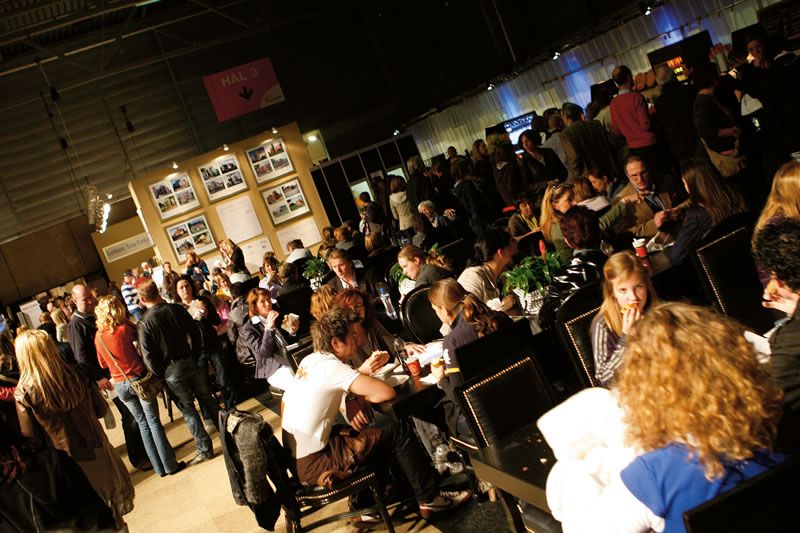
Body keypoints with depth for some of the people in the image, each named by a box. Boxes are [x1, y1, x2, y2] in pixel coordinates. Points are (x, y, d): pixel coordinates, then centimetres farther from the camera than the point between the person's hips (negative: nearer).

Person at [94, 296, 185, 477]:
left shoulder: (98, 336, 1)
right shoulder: (125, 327, -12)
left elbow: (103, 363, 13)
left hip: (120, 385, 4)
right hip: (139, 379, -4)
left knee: (142, 423, 13)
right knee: (153, 422, 2)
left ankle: (159, 467, 15)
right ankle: (170, 465, 4)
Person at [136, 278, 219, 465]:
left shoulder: (144, 323, -15)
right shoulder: (177, 309, -6)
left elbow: (148, 357, -14)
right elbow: (195, 333, 0)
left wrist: (160, 375, 0)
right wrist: (195, 356, 12)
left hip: (171, 371, -3)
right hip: (190, 362, 3)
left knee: (188, 410, 7)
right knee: (207, 400, 17)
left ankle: (205, 449, 13)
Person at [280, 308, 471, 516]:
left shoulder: (309, 360, 5)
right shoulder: (330, 366, -19)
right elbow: (387, 392, -25)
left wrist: (352, 399, 1)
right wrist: (358, 399, -5)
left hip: (296, 458, 9)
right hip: (314, 466, -9)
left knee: (367, 431, 26)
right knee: (397, 428, -3)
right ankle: (429, 499, 10)